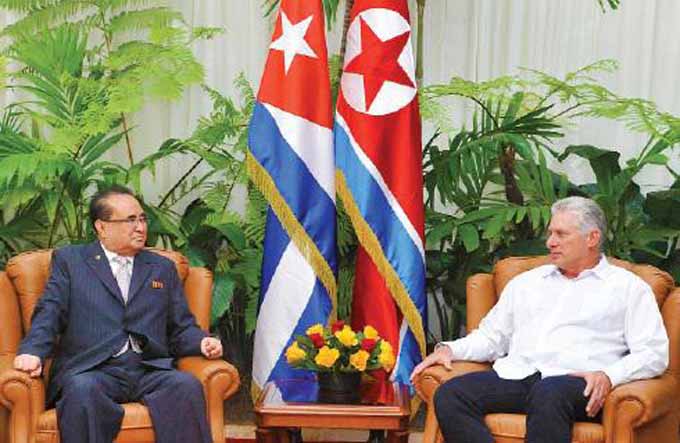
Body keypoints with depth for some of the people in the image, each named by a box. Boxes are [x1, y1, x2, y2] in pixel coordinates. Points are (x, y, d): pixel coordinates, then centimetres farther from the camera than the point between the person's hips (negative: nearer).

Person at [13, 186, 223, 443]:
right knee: (82, 389, -36)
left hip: (149, 370, 2)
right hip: (92, 370, -2)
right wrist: (32, 351, -14)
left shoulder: (163, 268, 24)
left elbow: (181, 328, 21)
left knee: (187, 385, -29)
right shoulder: (69, 260, 17)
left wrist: (202, 342, -2)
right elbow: (50, 313, 6)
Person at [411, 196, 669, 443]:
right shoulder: (526, 282, 28)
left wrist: (608, 376, -15)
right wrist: (450, 349, 10)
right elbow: (491, 336, 29)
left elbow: (654, 353, 3)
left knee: (548, 395, -41)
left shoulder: (628, 288, 14)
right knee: (449, 396, -25)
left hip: (574, 381, -4)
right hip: (514, 376, 5)